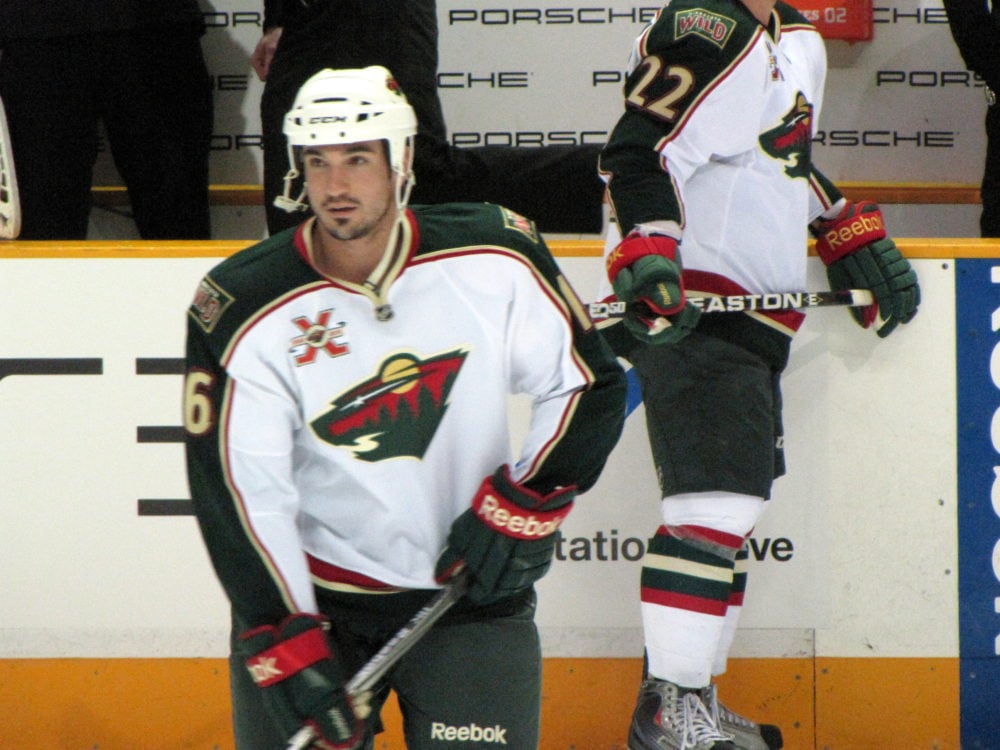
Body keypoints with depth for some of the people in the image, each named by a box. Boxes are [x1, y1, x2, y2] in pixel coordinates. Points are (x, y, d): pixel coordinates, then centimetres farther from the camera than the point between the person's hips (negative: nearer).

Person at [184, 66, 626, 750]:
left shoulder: (495, 260, -7)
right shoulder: (244, 308, -11)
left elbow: (591, 386, 4)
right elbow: (239, 496, -12)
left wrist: (523, 506, -8)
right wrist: (290, 650, -18)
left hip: (472, 591, 1)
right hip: (309, 593, 0)